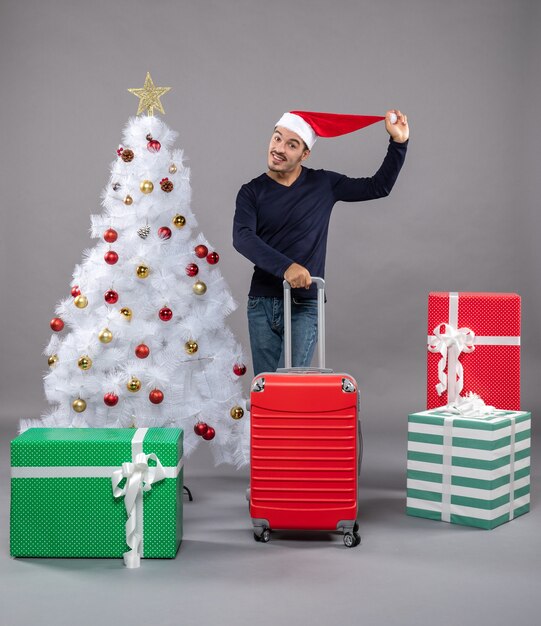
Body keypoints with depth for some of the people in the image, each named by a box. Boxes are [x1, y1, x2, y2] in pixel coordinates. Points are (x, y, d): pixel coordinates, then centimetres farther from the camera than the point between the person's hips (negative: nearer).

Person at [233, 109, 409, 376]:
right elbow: (242, 238, -16)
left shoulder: (324, 184, 5)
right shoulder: (252, 192, 2)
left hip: (305, 306, -1)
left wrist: (399, 142, 3)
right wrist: (285, 266, -31)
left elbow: (378, 186, 12)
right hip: (262, 304, 2)